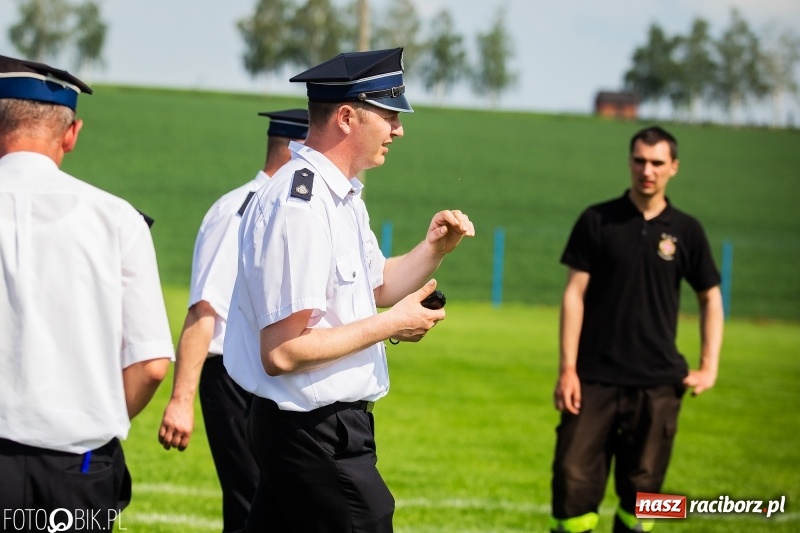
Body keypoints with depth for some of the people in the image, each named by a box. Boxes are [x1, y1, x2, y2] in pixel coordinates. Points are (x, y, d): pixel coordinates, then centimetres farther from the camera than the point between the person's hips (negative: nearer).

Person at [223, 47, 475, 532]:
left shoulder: (344, 196, 11)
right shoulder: (299, 207, -21)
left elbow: (374, 287, 27)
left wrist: (434, 249, 8)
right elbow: (281, 353, -24)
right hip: (320, 437, -10)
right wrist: (392, 324, -16)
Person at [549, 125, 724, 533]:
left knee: (641, 486, 2)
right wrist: (567, 368, -6)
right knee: (574, 479, -8)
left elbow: (710, 298, 15)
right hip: (595, 378, -1)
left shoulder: (685, 231, 6)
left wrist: (709, 367, 5)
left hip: (658, 383, 1)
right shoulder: (597, 221, 2)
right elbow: (574, 294, 1)